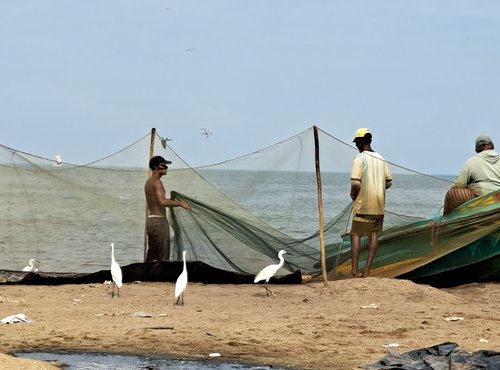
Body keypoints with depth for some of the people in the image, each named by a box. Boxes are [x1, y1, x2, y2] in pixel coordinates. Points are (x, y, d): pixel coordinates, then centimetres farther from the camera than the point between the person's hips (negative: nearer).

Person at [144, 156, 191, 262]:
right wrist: (180, 203, -23)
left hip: (150, 221, 10)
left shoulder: (148, 182, 16)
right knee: (163, 257, -7)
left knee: (151, 256, 13)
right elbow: (162, 201, -29)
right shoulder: (157, 182, -15)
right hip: (159, 221, -10)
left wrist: (173, 201, 21)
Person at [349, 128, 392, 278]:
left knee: (356, 234, 1)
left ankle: (354, 270, -5)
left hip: (363, 203, -5)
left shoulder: (359, 158, -10)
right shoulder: (381, 159, 9)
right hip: (379, 204, 5)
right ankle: (367, 269, 5)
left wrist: (353, 195, 1)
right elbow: (389, 182, 11)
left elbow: (355, 182, -17)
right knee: (374, 234, 9)